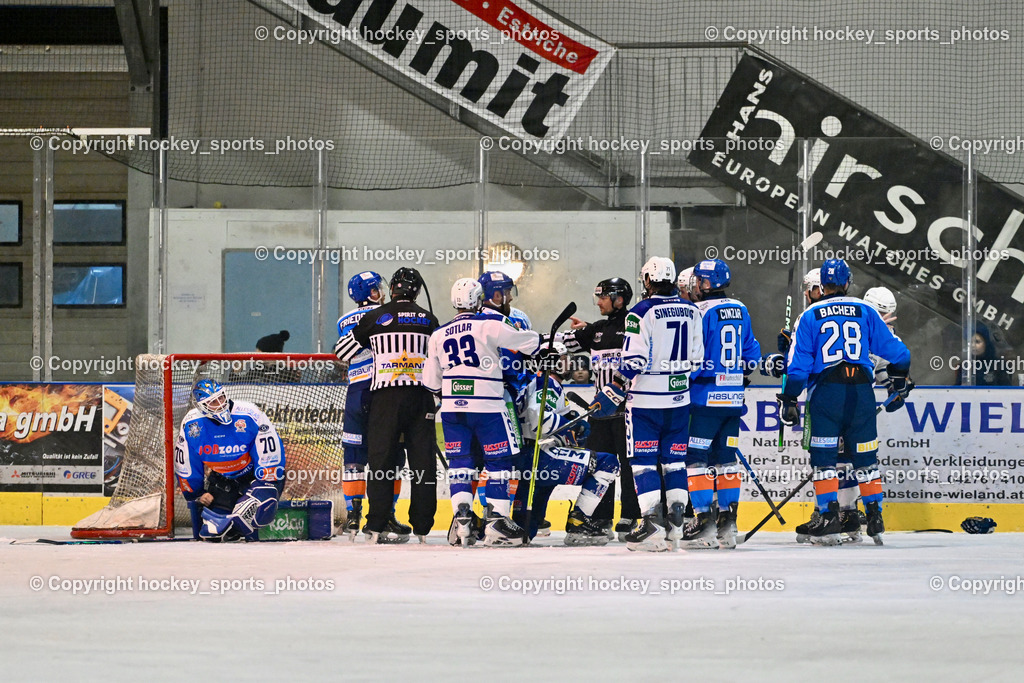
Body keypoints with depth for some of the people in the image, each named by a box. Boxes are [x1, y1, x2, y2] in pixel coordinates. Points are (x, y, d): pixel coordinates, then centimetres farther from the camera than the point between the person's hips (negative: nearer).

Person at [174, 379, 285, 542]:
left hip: (253, 476, -4)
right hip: (220, 478, 4)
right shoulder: (191, 424, -11)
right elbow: (184, 466, 1)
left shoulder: (249, 416, -22)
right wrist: (197, 494, 2)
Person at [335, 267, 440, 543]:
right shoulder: (428, 320, 8)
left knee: (381, 458, 0)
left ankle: (378, 524, -5)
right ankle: (422, 526, 5)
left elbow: (343, 352, 11)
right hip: (420, 396, 2)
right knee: (422, 461, 5)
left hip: (385, 396, -2)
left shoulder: (375, 317, 3)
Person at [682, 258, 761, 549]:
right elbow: (751, 353, 20)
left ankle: (704, 520, -10)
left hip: (706, 396, -8)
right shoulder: (740, 311, 11)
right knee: (725, 457, 11)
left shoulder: (701, 312, -12)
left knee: (696, 457, -4)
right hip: (734, 399, 8)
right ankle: (728, 523, 9)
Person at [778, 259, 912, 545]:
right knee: (865, 457, 11)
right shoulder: (865, 311, 9)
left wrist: (789, 399, 4)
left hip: (826, 392, -2)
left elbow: (798, 362, -1)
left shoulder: (810, 315, 4)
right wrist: (900, 381, 28)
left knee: (823, 457, 1)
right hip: (861, 391, 2)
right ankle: (875, 518, 9)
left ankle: (829, 518, -8)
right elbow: (895, 350, 11)